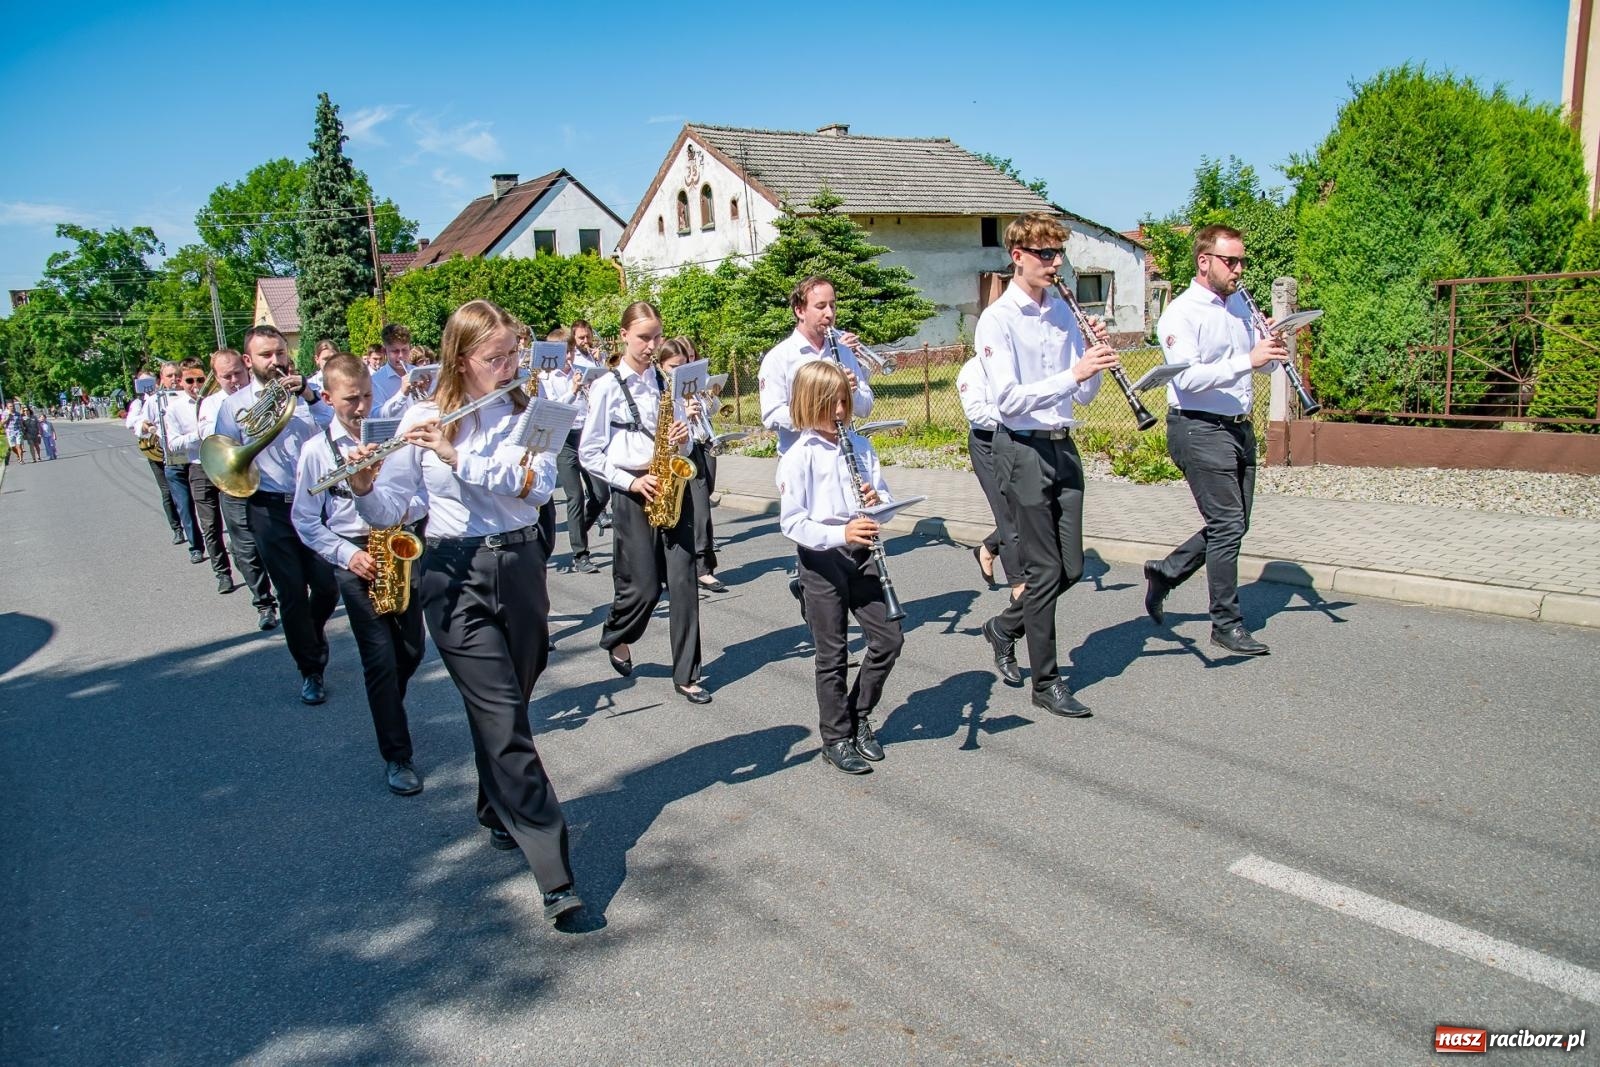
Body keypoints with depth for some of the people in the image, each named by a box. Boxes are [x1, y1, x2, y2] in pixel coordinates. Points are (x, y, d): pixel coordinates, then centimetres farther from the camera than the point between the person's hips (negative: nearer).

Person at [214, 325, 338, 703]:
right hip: (270, 509, -1)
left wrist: (309, 396, -17)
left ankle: (314, 631, 36)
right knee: (292, 593, 2)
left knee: (327, 584, 2)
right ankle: (310, 670, 16)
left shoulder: (304, 392, 7)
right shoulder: (235, 404, 4)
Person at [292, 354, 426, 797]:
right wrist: (347, 555, -11)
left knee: (412, 650, 9)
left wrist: (407, 510, -14)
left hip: (399, 549, 3)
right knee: (381, 659, -6)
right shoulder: (315, 450, -1)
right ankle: (397, 756, 4)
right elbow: (305, 521, 1)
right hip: (355, 559, -3)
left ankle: (387, 712, 39)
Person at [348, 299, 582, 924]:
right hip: (455, 575, -3)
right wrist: (364, 486, -24)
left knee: (505, 706, 16)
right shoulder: (424, 419, -2)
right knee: (505, 720, -8)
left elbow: (539, 485, -14)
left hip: (521, 567, 3)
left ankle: (499, 812, 44)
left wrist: (461, 458, -22)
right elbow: (390, 511, -3)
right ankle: (555, 876, -6)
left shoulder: (529, 413, 3)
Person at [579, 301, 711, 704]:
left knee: (683, 583, -2)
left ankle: (686, 674, 6)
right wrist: (630, 481, -12)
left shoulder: (667, 383, 10)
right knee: (643, 587, -1)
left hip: (672, 486, 4)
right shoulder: (606, 387, -2)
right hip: (633, 493, -3)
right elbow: (589, 453, -2)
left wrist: (683, 438, -6)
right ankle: (615, 638, 32)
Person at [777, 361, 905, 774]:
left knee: (889, 638, 5)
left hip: (860, 554, 5)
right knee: (833, 655, 5)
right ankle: (836, 738, 22)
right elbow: (792, 523, -15)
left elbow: (884, 497, 11)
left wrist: (878, 501, -13)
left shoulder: (860, 446, 6)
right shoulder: (797, 458, -10)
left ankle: (858, 716, 27)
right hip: (821, 560, -5)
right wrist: (840, 534, -27)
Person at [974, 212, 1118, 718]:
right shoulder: (997, 319, -10)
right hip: (1023, 449, -7)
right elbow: (1008, 398, -22)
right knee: (1045, 570, -1)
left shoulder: (1063, 311, 10)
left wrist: (1095, 359, -10)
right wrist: (1073, 373, -29)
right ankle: (1046, 682, 12)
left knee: (1071, 567, 10)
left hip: (1062, 446, 7)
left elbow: (1084, 395, 9)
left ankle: (1004, 627, 33)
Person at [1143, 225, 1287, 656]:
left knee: (1233, 524, 12)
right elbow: (1188, 377, -24)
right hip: (1199, 429, -8)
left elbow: (1261, 363, 16)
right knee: (1227, 525, -6)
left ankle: (1165, 571, 29)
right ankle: (1227, 624, 5)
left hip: (1239, 427, 8)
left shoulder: (1240, 303, 13)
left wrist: (1271, 349, -6)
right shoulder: (1180, 314, -11)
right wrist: (1248, 360, -29)